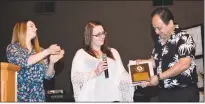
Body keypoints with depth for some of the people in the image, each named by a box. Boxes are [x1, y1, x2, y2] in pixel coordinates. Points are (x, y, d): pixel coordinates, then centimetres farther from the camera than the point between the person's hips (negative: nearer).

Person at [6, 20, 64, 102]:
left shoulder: (40, 51, 11)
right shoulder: (12, 48, 1)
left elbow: (48, 75, 6)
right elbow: (24, 62, -17)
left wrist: (52, 62, -12)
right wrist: (47, 51, -15)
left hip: (38, 97, 3)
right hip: (20, 97, -3)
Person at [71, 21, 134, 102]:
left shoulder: (113, 52, 18)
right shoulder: (81, 54, 5)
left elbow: (121, 74, 15)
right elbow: (75, 78, -4)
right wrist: (95, 73, -15)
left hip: (112, 98, 4)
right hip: (92, 99, -3)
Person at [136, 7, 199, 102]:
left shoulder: (184, 38, -12)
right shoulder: (159, 40, 10)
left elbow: (184, 64, -22)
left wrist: (159, 77, -20)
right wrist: (143, 62, -1)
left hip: (184, 93, -7)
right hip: (164, 92, 7)